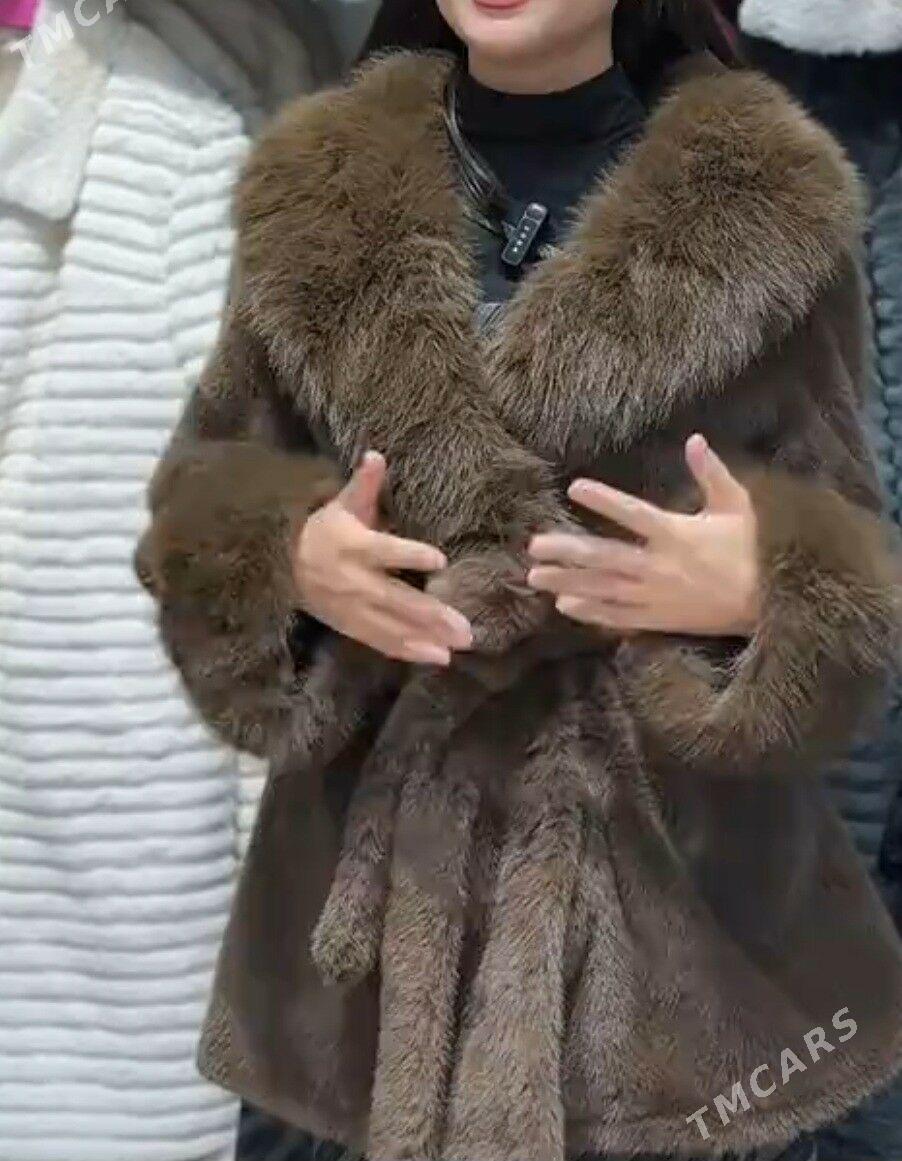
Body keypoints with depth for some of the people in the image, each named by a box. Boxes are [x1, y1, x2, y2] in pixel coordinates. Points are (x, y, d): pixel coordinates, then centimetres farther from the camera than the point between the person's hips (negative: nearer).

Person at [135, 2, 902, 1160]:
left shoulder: (769, 207, -2)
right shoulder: (317, 193, 5)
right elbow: (199, 497, 10)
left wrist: (764, 593, -19)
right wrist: (287, 556, -12)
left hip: (685, 886, -2)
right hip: (387, 876, 2)